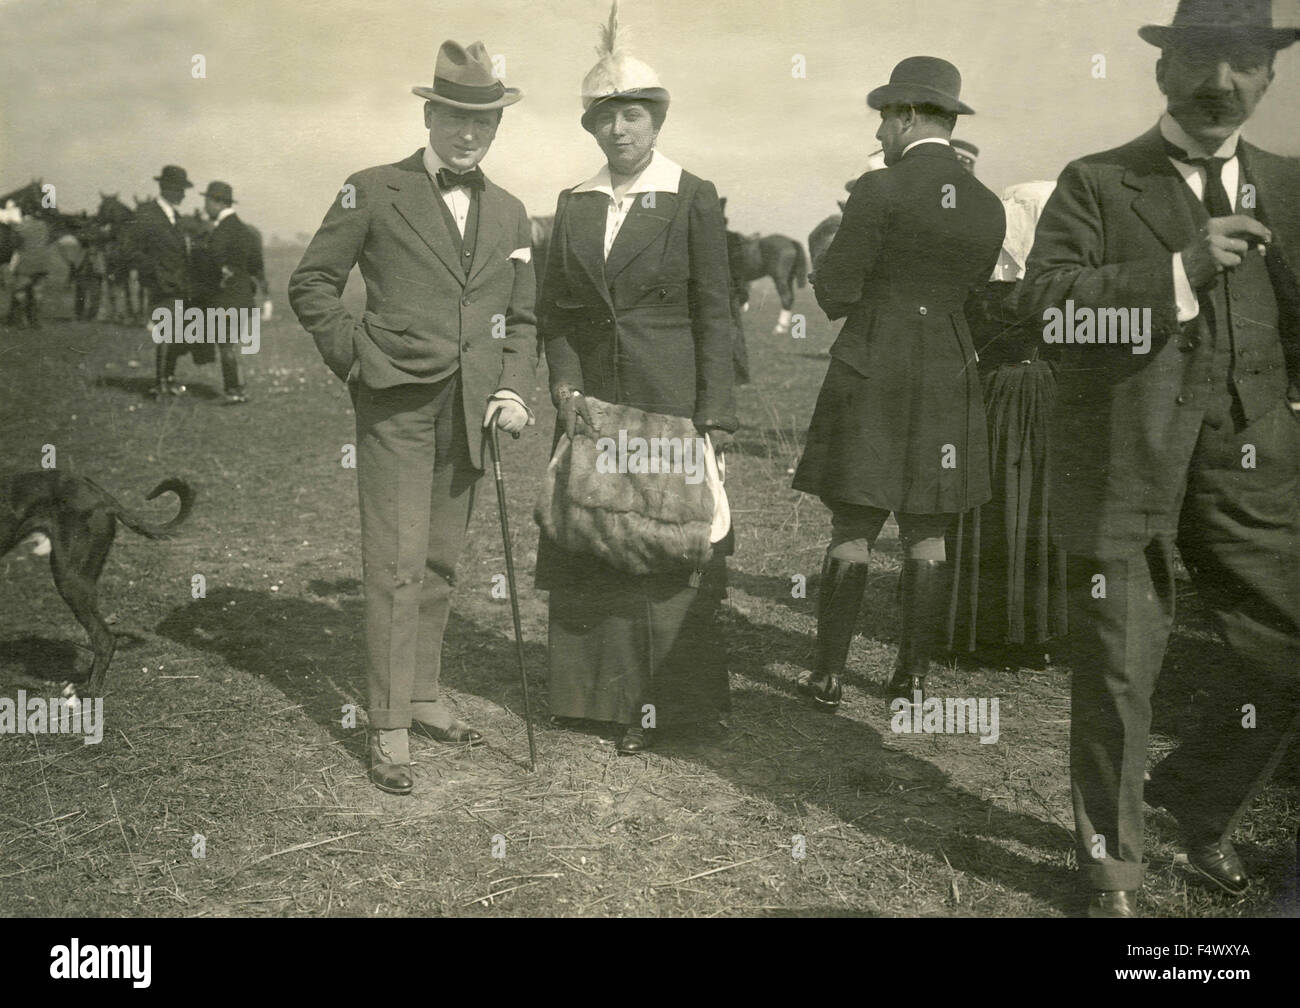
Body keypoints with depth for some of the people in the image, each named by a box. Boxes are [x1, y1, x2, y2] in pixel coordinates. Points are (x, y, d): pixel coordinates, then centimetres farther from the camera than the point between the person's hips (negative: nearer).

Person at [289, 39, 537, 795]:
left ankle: (425, 697, 25)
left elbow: (522, 317, 17)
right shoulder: (375, 193, 0)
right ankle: (390, 731, 1)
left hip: (471, 413, 5)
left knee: (442, 564, 11)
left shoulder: (509, 212, 14)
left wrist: (514, 389, 3)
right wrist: (355, 358, -5)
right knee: (397, 568, -6)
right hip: (396, 407, -4)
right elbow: (312, 285, 2)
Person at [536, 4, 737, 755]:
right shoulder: (574, 206, 10)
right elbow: (555, 311, 13)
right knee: (589, 546, 7)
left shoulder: (694, 200, -2)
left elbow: (715, 314, -4)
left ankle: (661, 701, 12)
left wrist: (715, 417, -9)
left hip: (669, 401, -4)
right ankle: (601, 689, 21)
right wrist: (565, 382, -3)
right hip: (592, 401, 4)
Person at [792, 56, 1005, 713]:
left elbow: (835, 294, -9)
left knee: (852, 531, 2)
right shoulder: (988, 206, 6)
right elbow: (972, 292, 13)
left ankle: (828, 677, 7)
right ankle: (911, 682, 13)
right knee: (926, 536, 9)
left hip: (871, 373, -4)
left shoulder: (879, 191, -10)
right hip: (947, 381, 4)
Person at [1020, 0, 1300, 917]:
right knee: (1119, 669, 4)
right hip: (1125, 463, -4)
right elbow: (1048, 296, -12)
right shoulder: (1096, 185, 2)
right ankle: (1113, 867, 24)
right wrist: (1181, 268, -18)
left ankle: (1199, 798, 34)